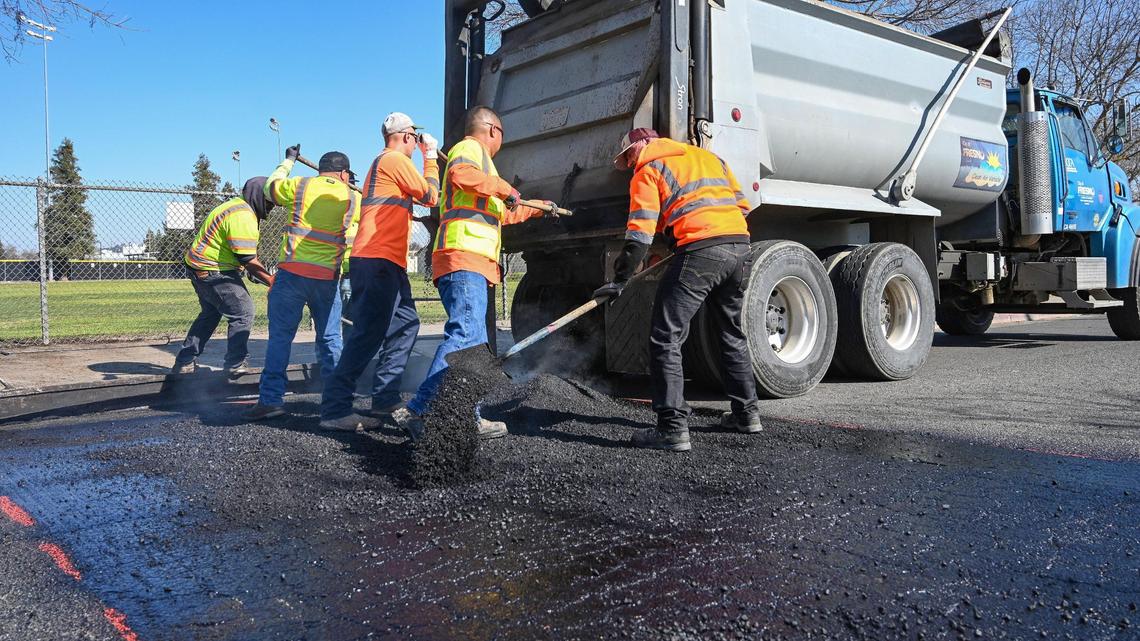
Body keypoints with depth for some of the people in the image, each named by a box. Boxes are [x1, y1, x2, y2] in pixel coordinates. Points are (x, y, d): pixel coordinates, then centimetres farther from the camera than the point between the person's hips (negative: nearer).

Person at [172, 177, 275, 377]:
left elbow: (246, 253, 16)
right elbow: (247, 259, -25)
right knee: (243, 313, -8)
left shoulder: (237, 206, 13)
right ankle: (235, 366, -4)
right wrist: (269, 280, -19)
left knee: (210, 314, 22)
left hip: (200, 268, 12)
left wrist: (265, 272, 11)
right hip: (213, 272, -12)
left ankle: (184, 362, 28)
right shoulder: (243, 217, -22)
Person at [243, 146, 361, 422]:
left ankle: (271, 398, -2)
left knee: (280, 336, 2)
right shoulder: (353, 199, 7)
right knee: (330, 339, 11)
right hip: (327, 277, 1)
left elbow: (270, 187, 22)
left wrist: (288, 161, 36)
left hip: (292, 272, -1)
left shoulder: (299, 185, 5)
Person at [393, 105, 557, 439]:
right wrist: (502, 186, -10)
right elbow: (461, 175, -22)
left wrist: (537, 208, 57)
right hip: (465, 257, -11)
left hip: (471, 263, 11)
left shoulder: (476, 155, 36)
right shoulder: (470, 147, 4)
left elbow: (500, 214, 47)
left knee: (473, 342, 8)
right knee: (465, 335, -21)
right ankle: (418, 410, -27)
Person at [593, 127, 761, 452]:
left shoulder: (648, 171, 9)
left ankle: (673, 428, -8)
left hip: (699, 252, -7)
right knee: (733, 335, 23)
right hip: (740, 248, 7)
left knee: (666, 340, -2)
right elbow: (743, 206, 25)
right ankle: (746, 413, 31)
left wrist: (620, 279, 0)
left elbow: (640, 233, -2)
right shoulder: (708, 156, 27)